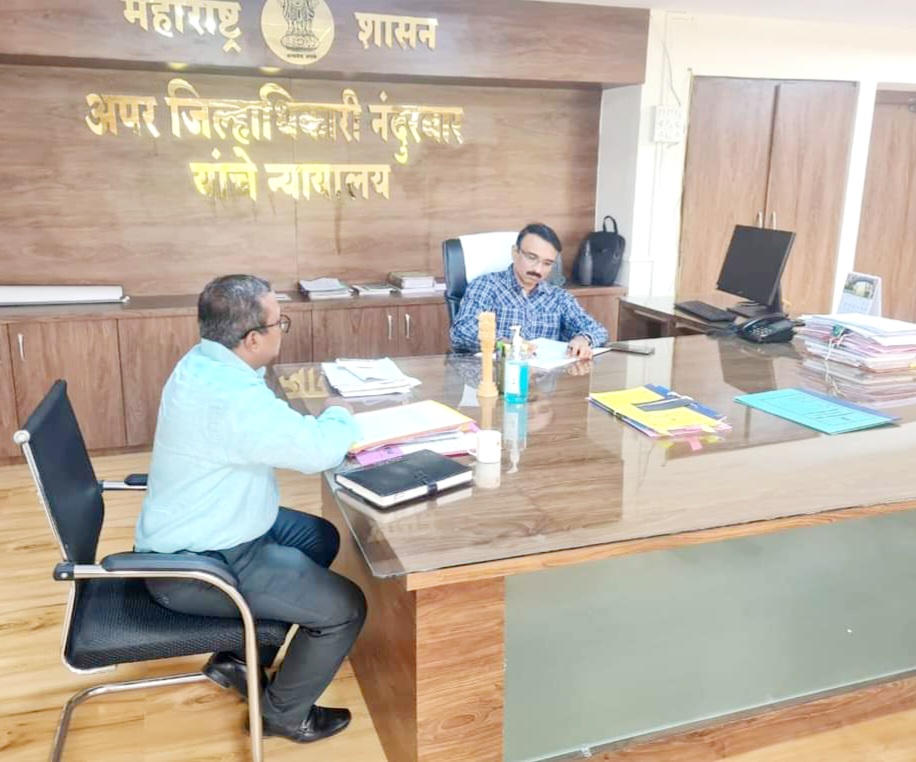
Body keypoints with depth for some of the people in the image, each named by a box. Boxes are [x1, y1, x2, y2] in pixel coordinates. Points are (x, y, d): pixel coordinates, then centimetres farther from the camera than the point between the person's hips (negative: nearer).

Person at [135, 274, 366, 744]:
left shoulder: (206, 362, 1)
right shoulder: (229, 396, -33)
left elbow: (284, 433, 14)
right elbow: (321, 450, -29)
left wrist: (322, 424, -4)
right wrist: (340, 417, -7)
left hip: (199, 533, 10)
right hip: (195, 566, -10)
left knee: (321, 537, 22)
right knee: (346, 607, -8)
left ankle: (240, 656, 29)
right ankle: (284, 713, 18)